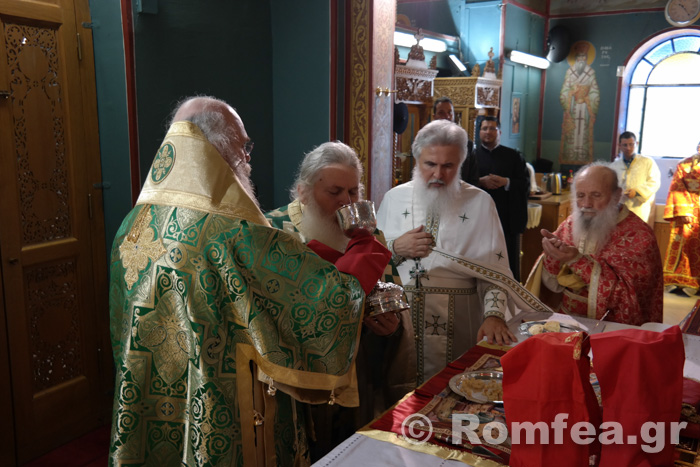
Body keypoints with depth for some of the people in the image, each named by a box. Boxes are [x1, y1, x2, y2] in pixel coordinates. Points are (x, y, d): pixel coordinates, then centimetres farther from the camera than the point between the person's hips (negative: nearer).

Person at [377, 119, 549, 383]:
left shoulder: (480, 203, 3)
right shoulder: (394, 198, 9)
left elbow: (494, 268, -4)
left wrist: (494, 315, -17)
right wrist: (396, 249, -9)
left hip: (458, 325, -1)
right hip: (399, 318, 2)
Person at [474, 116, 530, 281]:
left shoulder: (513, 156, 11)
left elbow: (526, 185, 4)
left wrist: (506, 182, -13)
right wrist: (481, 181, -15)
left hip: (507, 219, 1)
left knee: (509, 261, 3)